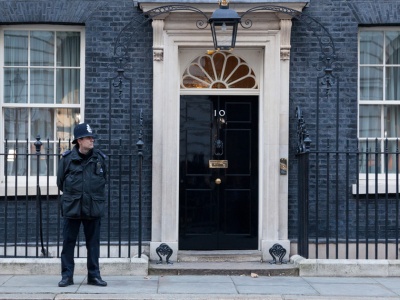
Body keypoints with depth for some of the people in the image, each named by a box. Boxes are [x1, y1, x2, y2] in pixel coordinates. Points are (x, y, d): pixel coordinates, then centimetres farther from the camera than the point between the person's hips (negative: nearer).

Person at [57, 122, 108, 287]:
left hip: (94, 207, 1)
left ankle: (94, 275, 16)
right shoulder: (67, 158, -3)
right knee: (68, 242, 2)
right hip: (72, 207, -1)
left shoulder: (99, 158, 3)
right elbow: (60, 182, 8)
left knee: (93, 243, 7)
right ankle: (67, 275, 11)